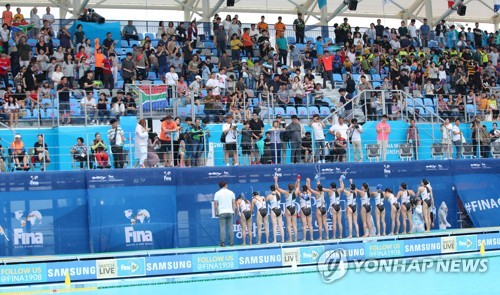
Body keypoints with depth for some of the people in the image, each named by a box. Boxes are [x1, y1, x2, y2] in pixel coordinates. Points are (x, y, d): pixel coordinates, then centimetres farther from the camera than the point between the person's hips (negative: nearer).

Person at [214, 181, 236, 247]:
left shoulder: (217, 193, 3)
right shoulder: (231, 192, 8)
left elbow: (215, 204, -1)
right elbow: (234, 203, 8)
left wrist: (216, 212, 8)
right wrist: (233, 211, 16)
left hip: (222, 212, -2)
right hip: (230, 212, 2)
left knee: (222, 227, -3)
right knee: (230, 227, 4)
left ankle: (223, 242, -10)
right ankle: (231, 242, 3)